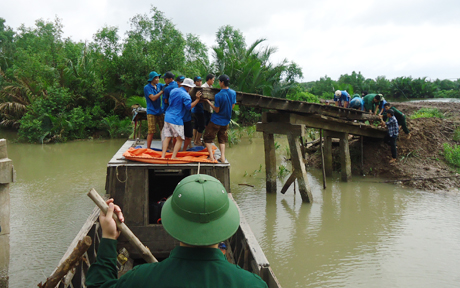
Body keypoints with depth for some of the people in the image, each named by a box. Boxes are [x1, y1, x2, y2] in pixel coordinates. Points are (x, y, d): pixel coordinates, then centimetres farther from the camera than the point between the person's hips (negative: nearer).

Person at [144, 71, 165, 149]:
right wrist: (162, 91, -15)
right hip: (151, 112, -6)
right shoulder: (147, 87, -7)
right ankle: (148, 148, 3)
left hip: (159, 111, 6)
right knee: (151, 132, -7)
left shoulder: (159, 85, 10)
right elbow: (153, 98, -15)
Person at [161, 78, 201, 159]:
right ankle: (173, 157, 0)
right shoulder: (185, 95, -13)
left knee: (167, 137, 12)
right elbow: (189, 107, -15)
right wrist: (197, 99, -14)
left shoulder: (173, 90, 9)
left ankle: (163, 156, 8)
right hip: (177, 119, -7)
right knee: (179, 139, 4)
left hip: (168, 117, 7)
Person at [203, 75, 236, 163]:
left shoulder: (218, 96, -23)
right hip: (226, 121, 6)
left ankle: (211, 156, 1)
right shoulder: (233, 93, -5)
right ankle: (223, 157, 9)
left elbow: (216, 110, -15)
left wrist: (208, 101, -8)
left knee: (207, 138, 8)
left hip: (216, 121, -6)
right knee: (222, 139, 19)